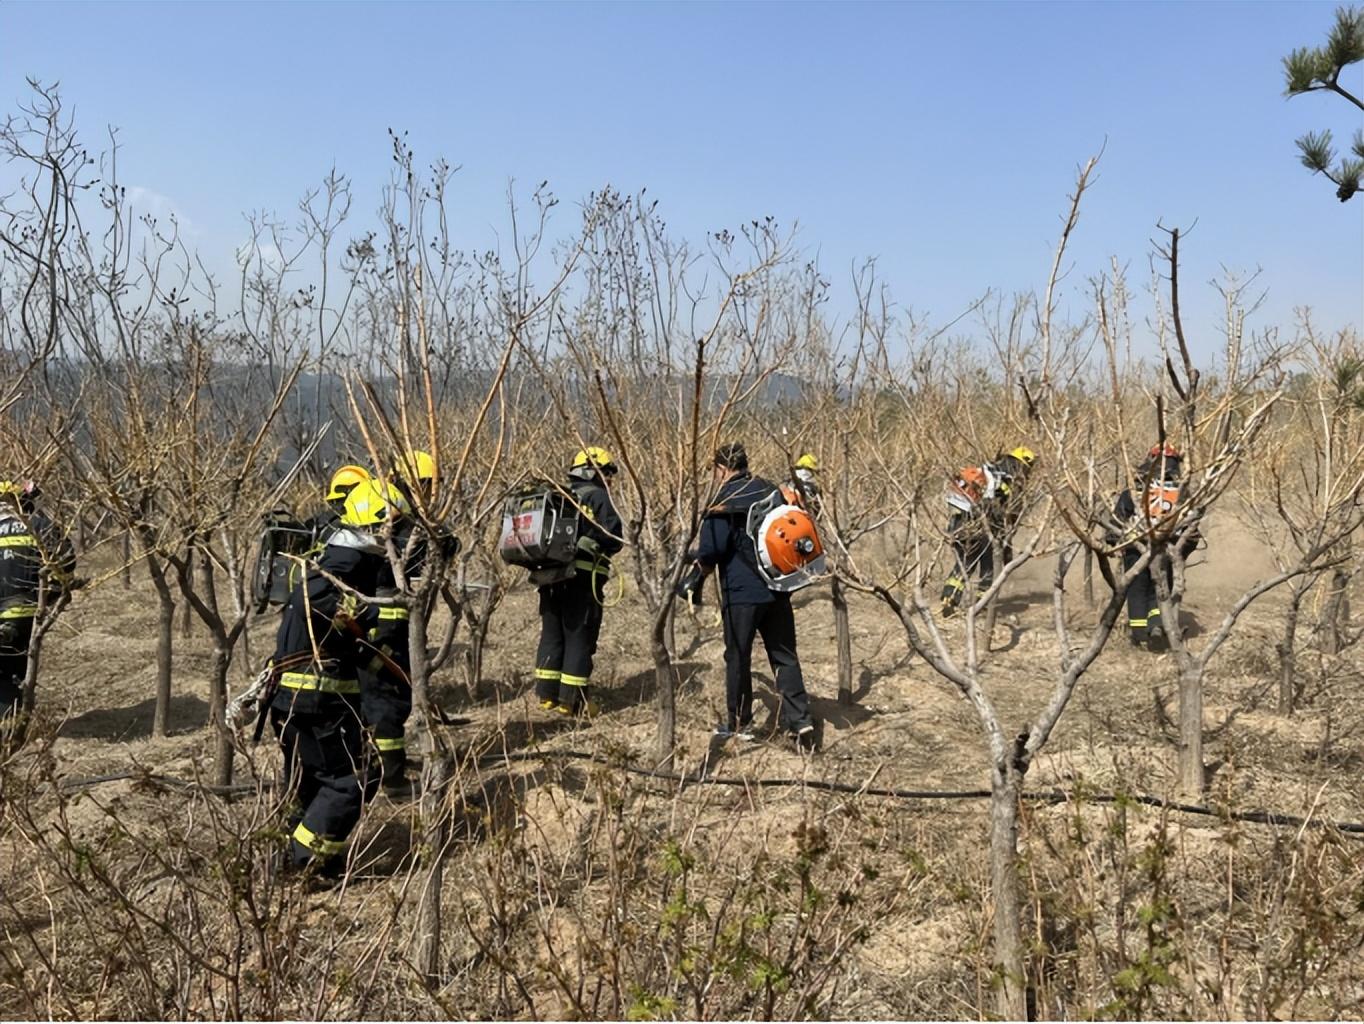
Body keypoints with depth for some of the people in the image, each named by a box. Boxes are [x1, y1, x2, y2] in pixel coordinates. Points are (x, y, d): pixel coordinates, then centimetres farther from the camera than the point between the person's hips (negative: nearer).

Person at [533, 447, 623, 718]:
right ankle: (572, 700, 4)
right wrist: (599, 551, 4)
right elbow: (613, 535, -13)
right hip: (583, 576, -6)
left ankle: (547, 696, 18)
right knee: (579, 637, 2)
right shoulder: (598, 497, -6)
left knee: (551, 634, 13)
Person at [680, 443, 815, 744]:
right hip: (778, 590, 6)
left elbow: (711, 551, -14)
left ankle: (738, 723, 16)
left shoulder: (724, 501, -10)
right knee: (784, 656, 10)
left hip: (742, 592, -6)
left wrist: (695, 580, 3)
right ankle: (799, 720, 3)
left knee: (738, 658, 7)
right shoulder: (770, 491, 10)